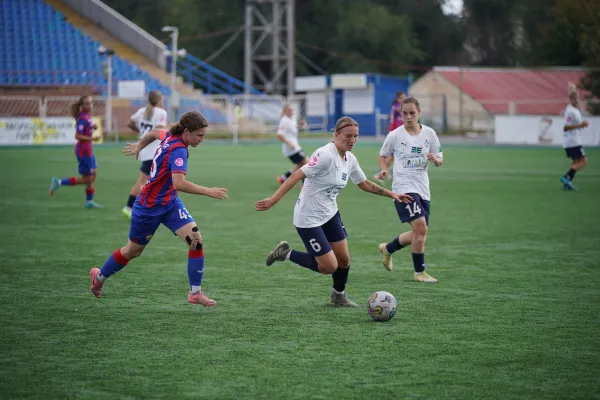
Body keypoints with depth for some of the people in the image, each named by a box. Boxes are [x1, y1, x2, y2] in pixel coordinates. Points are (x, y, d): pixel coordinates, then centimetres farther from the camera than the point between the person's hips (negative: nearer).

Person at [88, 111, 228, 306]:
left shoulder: (171, 137, -4)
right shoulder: (178, 149, -29)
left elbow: (154, 133, 18)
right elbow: (179, 183, -43)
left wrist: (139, 146, 38)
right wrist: (208, 192, -40)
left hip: (170, 203, 8)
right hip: (149, 208, -8)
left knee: (195, 238, -12)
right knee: (133, 250, 14)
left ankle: (195, 292, -4)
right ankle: (99, 276, 41)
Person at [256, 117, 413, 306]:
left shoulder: (350, 160, 3)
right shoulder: (325, 154, -24)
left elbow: (364, 184, 20)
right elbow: (297, 176, -29)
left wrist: (392, 194, 18)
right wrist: (273, 200, -36)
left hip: (330, 214, 8)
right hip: (308, 218, -8)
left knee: (344, 260, 10)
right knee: (329, 266, -7)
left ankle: (339, 295, 37)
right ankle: (286, 253, 11)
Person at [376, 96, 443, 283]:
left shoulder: (429, 134, 4)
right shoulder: (395, 135, -4)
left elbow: (440, 160, 10)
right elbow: (383, 155, 10)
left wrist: (435, 159, -13)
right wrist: (384, 169, -9)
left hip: (423, 189, 5)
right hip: (404, 188, -5)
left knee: (419, 233, 12)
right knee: (420, 227, -20)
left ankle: (388, 248, 39)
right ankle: (419, 272, -7)